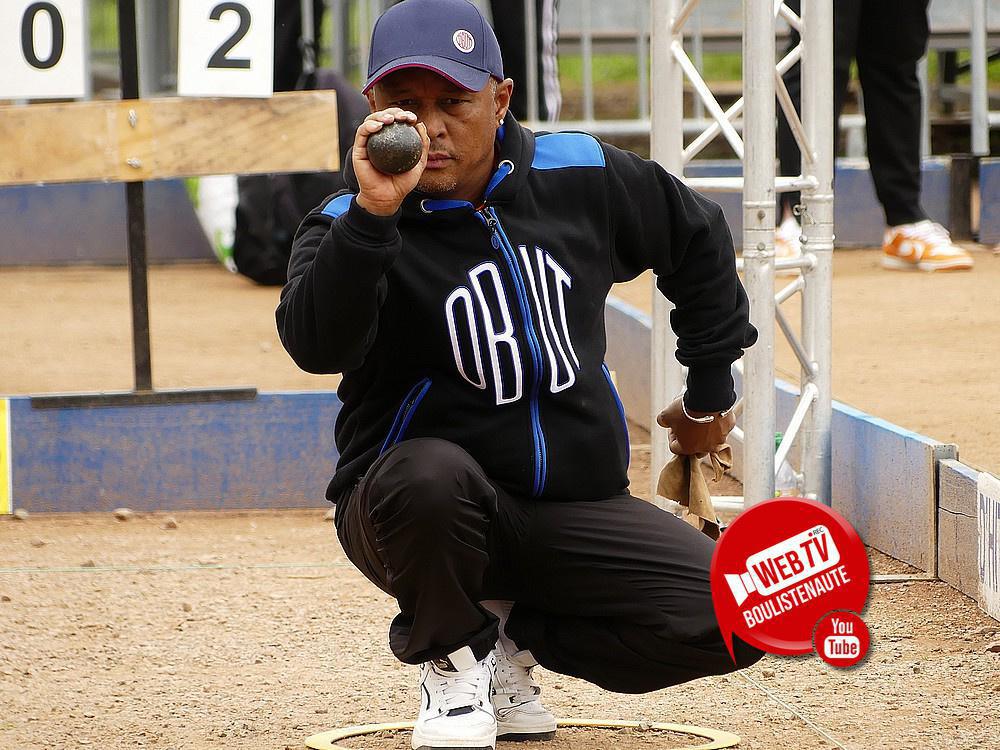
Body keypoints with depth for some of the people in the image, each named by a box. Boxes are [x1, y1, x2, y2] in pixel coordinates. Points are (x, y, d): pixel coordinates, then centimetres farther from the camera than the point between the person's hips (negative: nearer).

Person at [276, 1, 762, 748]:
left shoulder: (580, 177, 0)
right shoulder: (351, 224, -11)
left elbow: (697, 239, 19)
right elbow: (318, 347, -32)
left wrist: (710, 392, 23)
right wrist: (374, 213, -44)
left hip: (577, 508, 4)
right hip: (416, 512, -3)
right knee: (428, 471, -40)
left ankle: (515, 637, 10)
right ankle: (451, 660, -7)